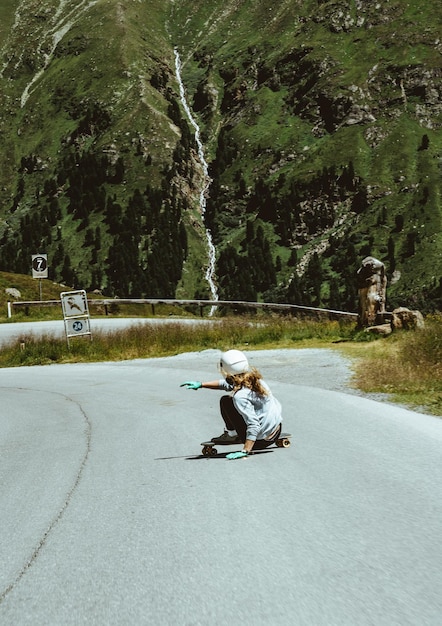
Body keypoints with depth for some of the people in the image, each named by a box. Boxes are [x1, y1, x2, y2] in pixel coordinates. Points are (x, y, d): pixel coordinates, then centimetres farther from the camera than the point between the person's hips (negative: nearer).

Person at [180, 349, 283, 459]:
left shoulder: (240, 396, -25)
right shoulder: (253, 378, 1)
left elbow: (254, 425, -30)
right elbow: (227, 384, 18)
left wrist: (245, 451, -29)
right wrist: (201, 385, 19)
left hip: (261, 440, -8)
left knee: (225, 401, -2)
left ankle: (232, 434, 13)